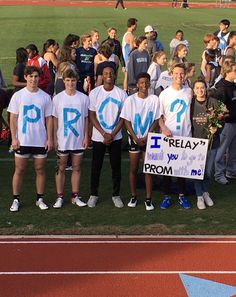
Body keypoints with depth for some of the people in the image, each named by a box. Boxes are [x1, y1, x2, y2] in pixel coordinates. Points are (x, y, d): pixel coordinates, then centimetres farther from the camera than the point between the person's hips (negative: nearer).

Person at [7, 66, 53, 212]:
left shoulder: (45, 97, 2)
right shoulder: (18, 95, 0)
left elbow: (49, 119, 4)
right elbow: (13, 118, 1)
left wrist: (50, 139, 0)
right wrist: (14, 138, -6)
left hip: (41, 140, 1)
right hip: (22, 140, -1)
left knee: (40, 169, 8)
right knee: (19, 170, 3)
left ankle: (40, 199, 19)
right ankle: (16, 200, 12)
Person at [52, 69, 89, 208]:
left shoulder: (83, 98, 0)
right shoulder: (58, 98, -2)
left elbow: (86, 119, 5)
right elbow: (55, 120, 1)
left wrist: (86, 137, 1)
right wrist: (54, 138, -2)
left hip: (78, 139, 1)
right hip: (62, 140, -1)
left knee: (77, 168, 9)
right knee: (61, 168, 6)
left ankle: (75, 196, 19)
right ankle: (59, 197, 14)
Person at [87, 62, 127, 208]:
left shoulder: (121, 93, -3)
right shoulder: (95, 93, -4)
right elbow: (92, 116, -3)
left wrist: (112, 135, -10)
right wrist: (104, 134, -11)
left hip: (116, 137, 1)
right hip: (98, 137, 0)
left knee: (116, 166, 6)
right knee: (96, 166, 7)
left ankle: (116, 195, 20)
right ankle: (94, 194, 21)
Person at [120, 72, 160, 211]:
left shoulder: (154, 99, -5)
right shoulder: (130, 99, -5)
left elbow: (156, 120, -2)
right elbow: (127, 121, -3)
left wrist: (146, 137, -9)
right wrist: (136, 138, -8)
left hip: (149, 139, 0)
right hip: (134, 139, 0)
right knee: (133, 169, 7)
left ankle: (149, 199, 8)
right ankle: (133, 196, 20)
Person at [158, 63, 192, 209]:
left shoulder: (189, 92, 3)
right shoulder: (165, 94, -3)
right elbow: (159, 116, 1)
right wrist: (164, 128, -15)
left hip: (185, 136, 1)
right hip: (168, 136, -1)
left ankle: (182, 195, 21)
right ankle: (167, 196, 15)